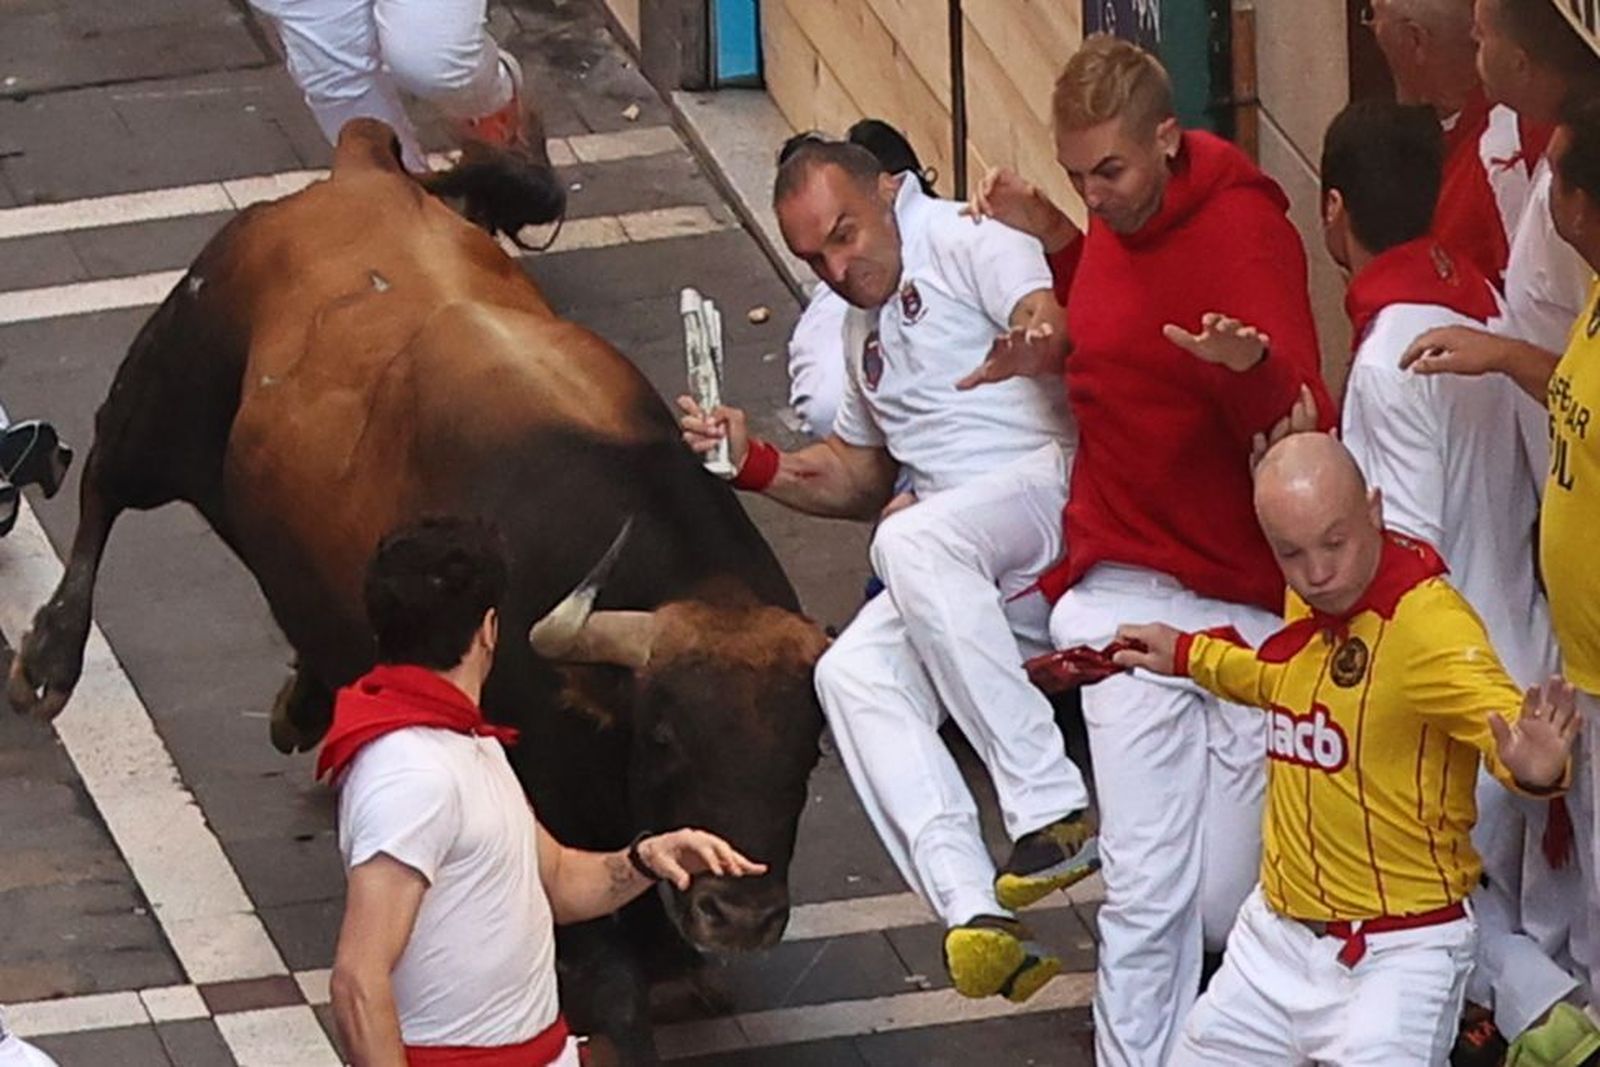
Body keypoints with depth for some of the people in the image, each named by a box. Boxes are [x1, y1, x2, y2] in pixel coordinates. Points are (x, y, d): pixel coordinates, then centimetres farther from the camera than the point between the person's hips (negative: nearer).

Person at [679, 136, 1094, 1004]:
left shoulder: (966, 241, 1)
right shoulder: (865, 329, 28)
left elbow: (1054, 315, -19)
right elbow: (857, 477, 37)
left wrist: (1043, 338, -44)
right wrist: (753, 462, 20)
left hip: (1054, 480, -8)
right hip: (963, 571, 8)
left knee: (912, 543, -35)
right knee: (852, 673, -18)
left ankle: (1053, 809, -36)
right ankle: (972, 914, -34)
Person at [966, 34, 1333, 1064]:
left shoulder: (1245, 229, -13)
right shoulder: (1112, 227, 8)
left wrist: (1250, 367, -42)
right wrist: (1056, 241, 16)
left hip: (1243, 601, -5)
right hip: (1126, 590, 5)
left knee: (1229, 896, 1)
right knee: (1146, 890, -5)